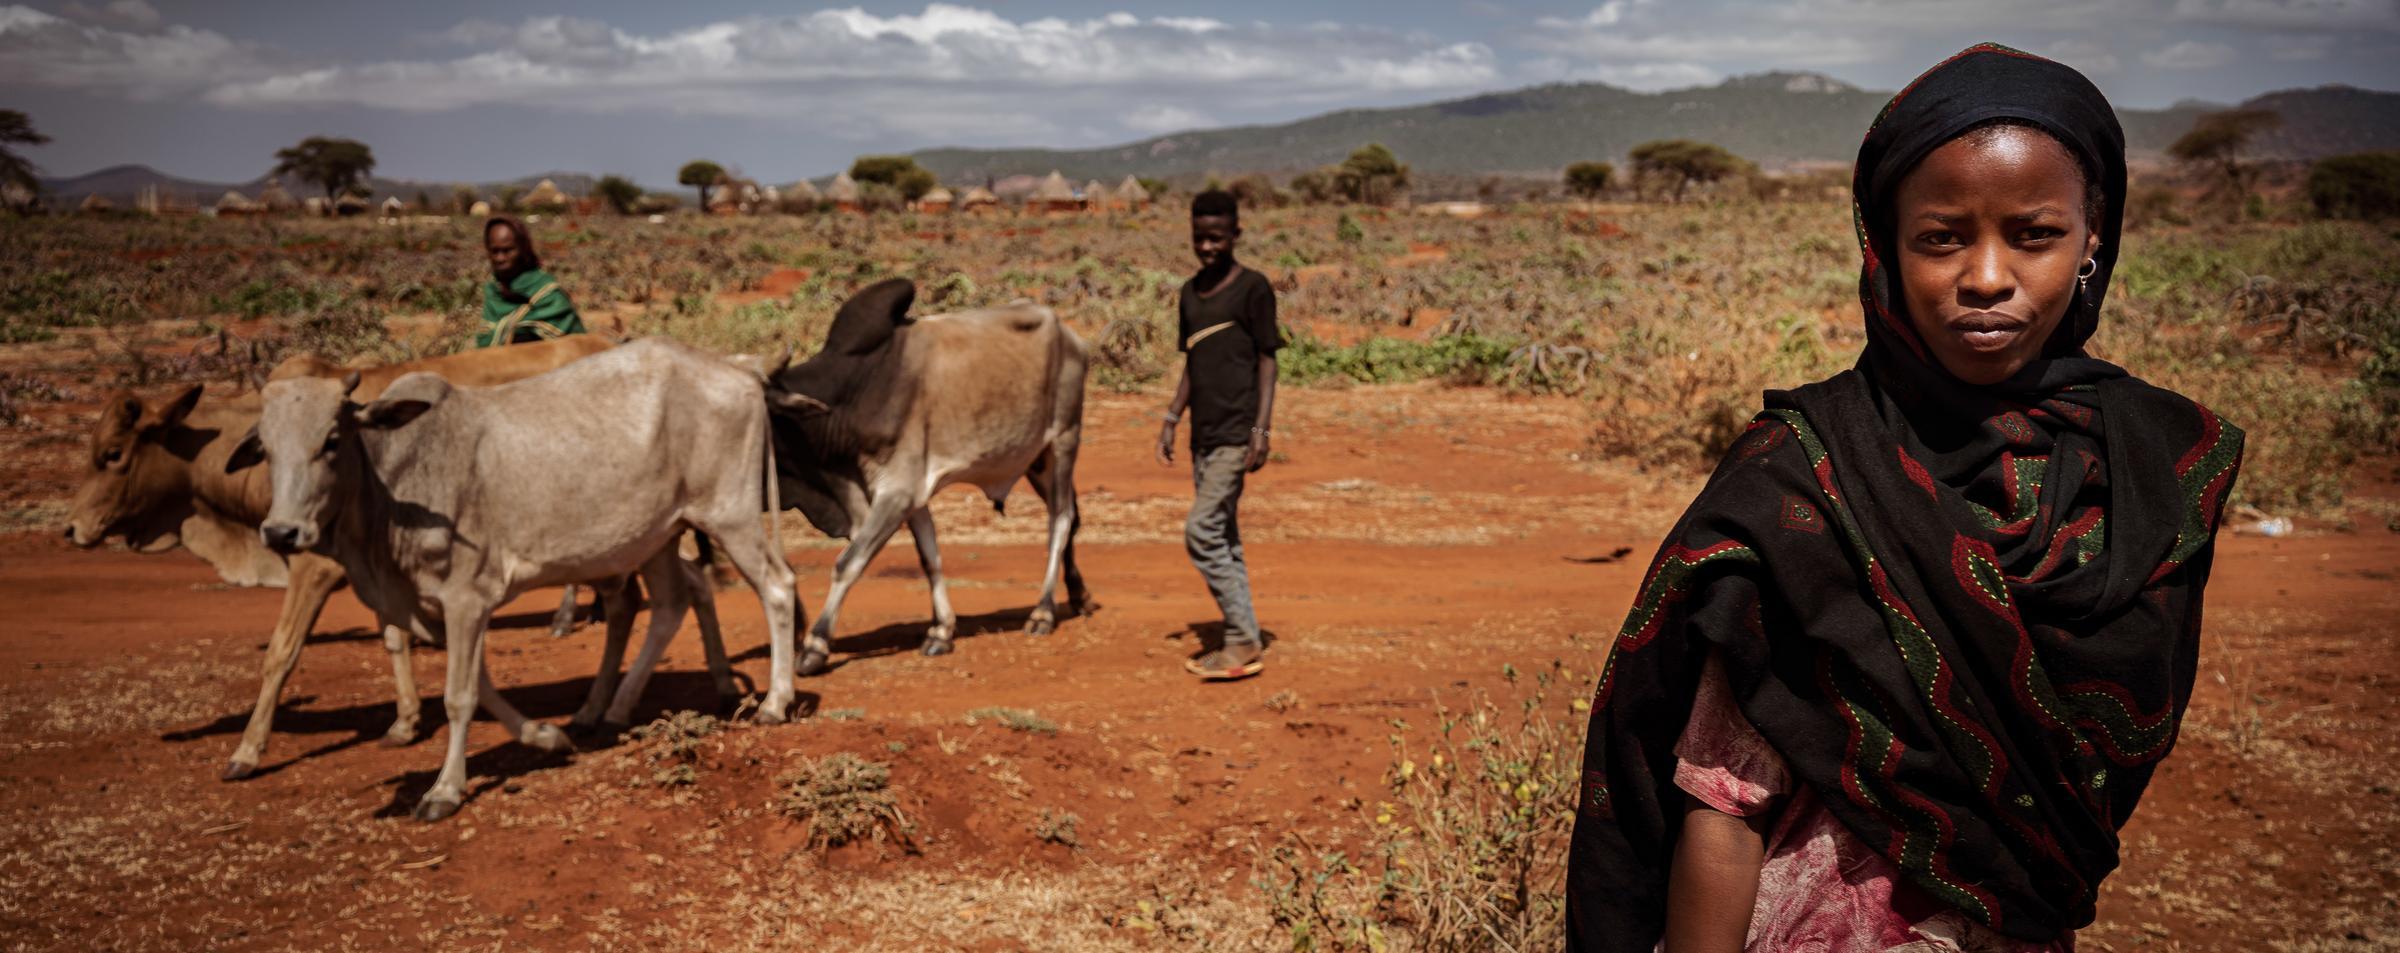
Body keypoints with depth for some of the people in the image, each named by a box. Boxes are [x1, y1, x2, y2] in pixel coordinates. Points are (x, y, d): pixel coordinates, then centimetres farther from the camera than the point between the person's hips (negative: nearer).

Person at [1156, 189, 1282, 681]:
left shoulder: (1253, 288, -6)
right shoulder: (1189, 294, 14)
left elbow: (1267, 362, -8)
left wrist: (1261, 431, -14)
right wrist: (1170, 421, 14)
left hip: (1236, 432, -8)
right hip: (1203, 434, 8)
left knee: (1202, 530, -14)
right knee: (1222, 538, 8)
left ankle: (1244, 641, -7)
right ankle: (1243, 645, 14)